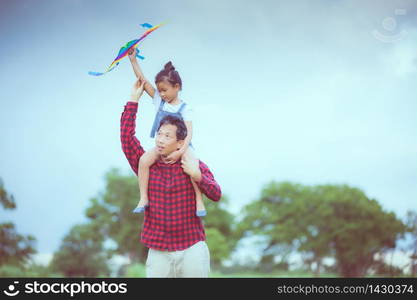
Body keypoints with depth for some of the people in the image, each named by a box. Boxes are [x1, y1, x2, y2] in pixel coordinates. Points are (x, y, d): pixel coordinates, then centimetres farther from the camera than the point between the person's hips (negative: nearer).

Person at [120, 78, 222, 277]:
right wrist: (134, 100, 0)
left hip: (192, 250, -1)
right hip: (158, 252, 1)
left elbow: (216, 195, -3)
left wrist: (197, 176, -20)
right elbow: (126, 136, -1)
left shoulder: (195, 165, 3)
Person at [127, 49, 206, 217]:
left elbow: (189, 133, -15)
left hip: (181, 145, -3)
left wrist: (180, 151, -29)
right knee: (144, 160, -26)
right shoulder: (159, 101, 7)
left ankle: (199, 202, -24)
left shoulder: (185, 108, -5)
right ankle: (143, 199, -19)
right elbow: (143, 81, 2)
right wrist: (133, 60, -5)